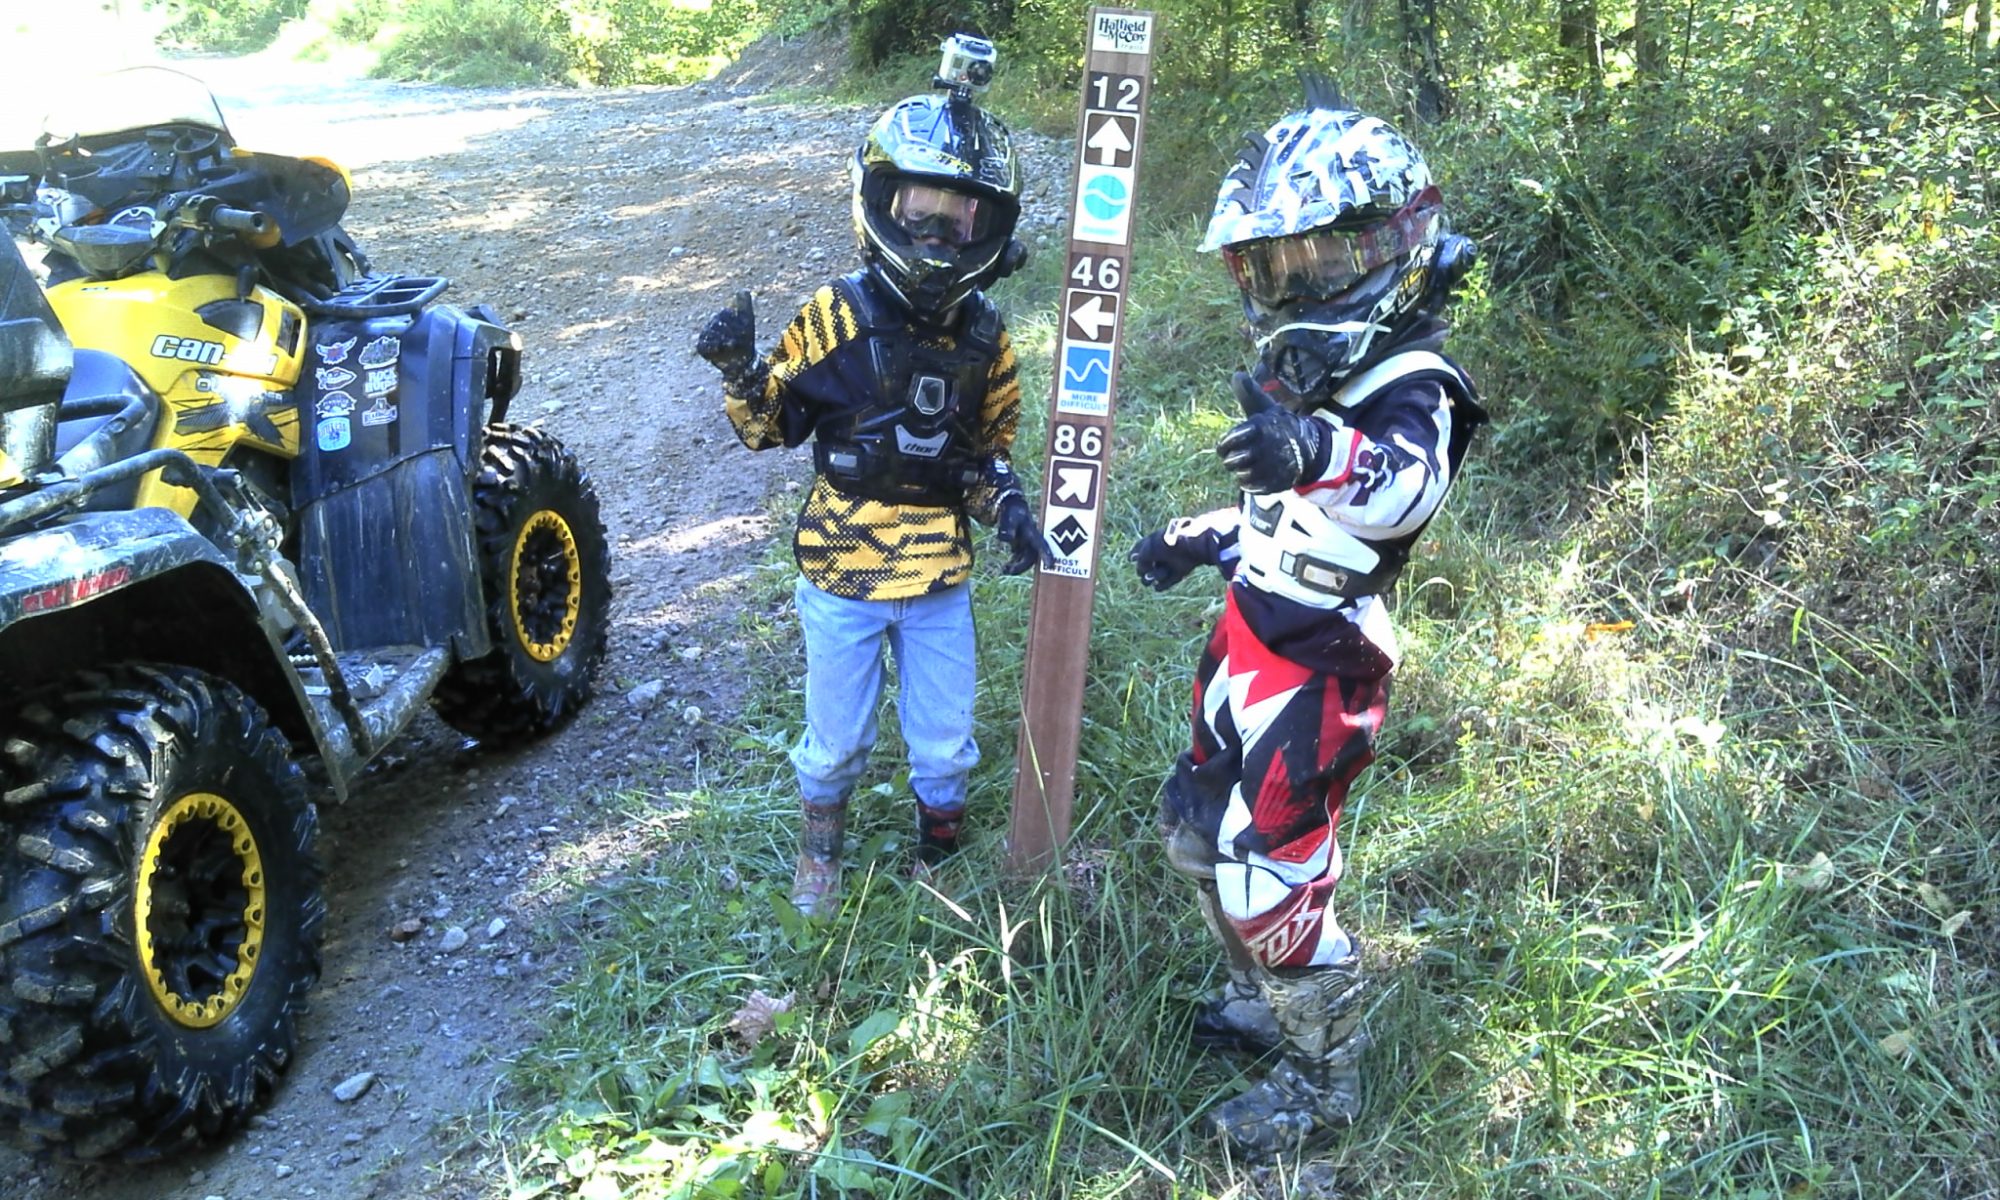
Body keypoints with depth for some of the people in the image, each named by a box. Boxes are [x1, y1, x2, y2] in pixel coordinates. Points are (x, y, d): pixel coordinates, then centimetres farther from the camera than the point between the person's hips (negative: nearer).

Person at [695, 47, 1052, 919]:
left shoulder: (982, 333, -3)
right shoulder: (837, 317, -13)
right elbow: (770, 428, -4)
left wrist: (1009, 510, -9)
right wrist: (740, 374, -23)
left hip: (940, 575, 3)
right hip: (844, 568, -2)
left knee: (945, 746, 15)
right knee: (835, 740, 15)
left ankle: (940, 849, 40)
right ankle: (821, 843, 42)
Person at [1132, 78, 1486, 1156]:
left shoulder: (1409, 387, -20)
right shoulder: (1307, 369, 10)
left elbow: (1408, 485, -44)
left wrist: (1320, 450, -64)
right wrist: (1205, 539, 16)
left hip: (1314, 670, -10)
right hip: (1246, 640, 10)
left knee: (1271, 880, -4)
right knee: (1200, 835, 21)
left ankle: (1321, 1080, 20)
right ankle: (1263, 1000, 44)